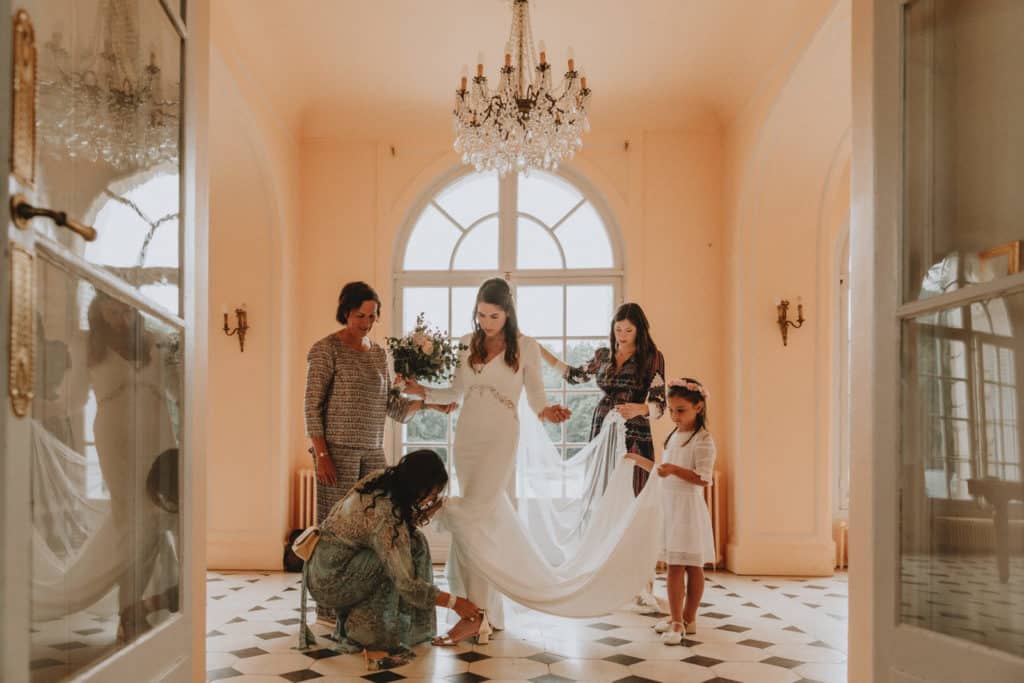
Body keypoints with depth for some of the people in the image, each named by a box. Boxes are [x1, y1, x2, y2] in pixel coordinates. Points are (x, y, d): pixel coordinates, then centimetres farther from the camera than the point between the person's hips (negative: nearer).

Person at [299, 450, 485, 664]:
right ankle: (360, 630, -5)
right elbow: (408, 585, -23)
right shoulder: (387, 517, -27)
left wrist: (425, 514, 0)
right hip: (330, 582, -9)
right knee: (413, 546, -16)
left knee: (405, 543, 2)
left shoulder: (379, 479, -4)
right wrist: (454, 602, -14)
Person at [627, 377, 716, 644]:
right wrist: (639, 460, 20)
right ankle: (677, 619, 14)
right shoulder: (674, 436, 14)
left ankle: (687, 619, 7)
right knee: (674, 566, 8)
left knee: (692, 566, 0)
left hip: (688, 507, -7)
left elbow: (703, 479, -19)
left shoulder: (703, 440, -11)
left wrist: (674, 469, -29)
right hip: (669, 505, 8)